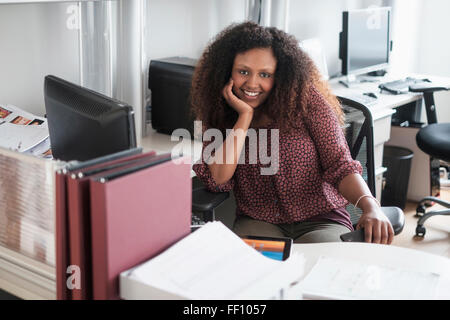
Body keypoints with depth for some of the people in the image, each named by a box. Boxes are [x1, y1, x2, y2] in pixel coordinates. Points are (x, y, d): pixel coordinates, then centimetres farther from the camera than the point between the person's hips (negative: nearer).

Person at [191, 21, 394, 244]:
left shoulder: (305, 101, -4)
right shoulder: (219, 115, 3)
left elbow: (340, 165, -11)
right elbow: (218, 180, -13)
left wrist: (370, 207, -30)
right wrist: (245, 116, -14)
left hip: (320, 221, -1)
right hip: (257, 223, 2)